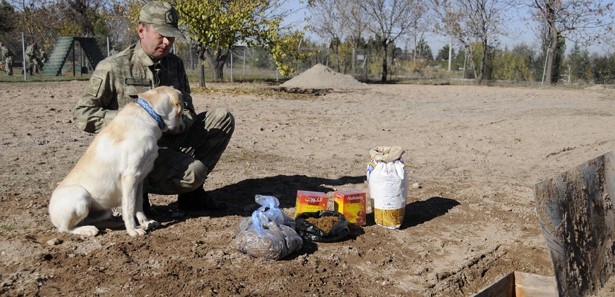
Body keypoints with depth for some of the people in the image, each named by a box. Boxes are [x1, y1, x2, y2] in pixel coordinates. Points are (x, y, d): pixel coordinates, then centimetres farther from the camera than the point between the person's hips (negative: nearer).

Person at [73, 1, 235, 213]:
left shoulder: (174, 64, 7)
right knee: (193, 172, -30)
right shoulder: (113, 68, -11)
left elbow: (187, 111, 11)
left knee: (223, 118, -3)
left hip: (169, 144, 7)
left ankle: (191, 192, 3)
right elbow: (82, 114, -11)